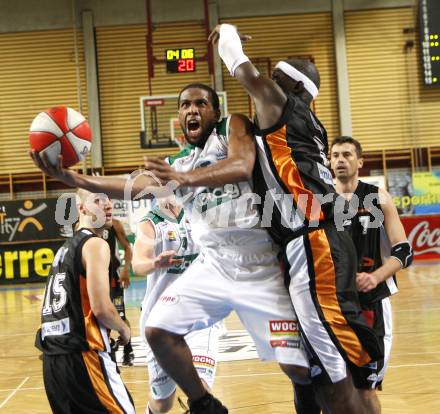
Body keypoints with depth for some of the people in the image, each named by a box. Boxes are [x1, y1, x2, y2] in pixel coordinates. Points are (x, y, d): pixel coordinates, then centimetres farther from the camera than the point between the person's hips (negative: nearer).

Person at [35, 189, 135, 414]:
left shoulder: (66, 247, 20)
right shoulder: (95, 244, -8)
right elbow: (101, 308, -17)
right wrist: (124, 329, 1)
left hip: (52, 357, 9)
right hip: (80, 356, -9)